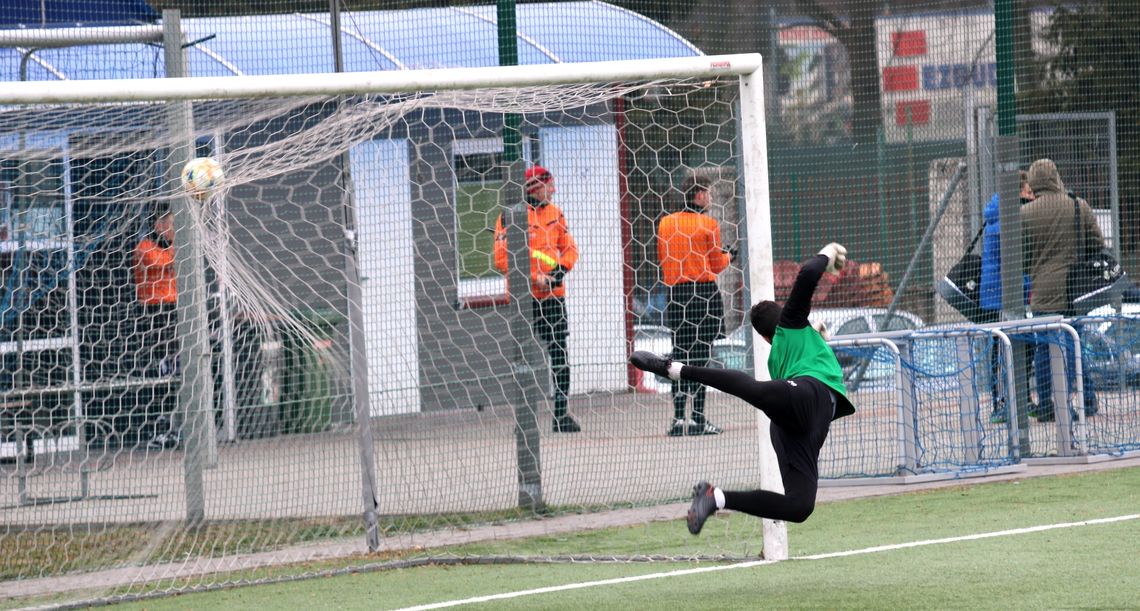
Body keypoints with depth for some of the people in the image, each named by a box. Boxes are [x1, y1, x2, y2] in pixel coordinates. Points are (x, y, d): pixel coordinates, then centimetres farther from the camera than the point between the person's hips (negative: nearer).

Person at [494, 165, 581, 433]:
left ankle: (562, 413, 12)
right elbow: (502, 259, -13)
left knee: (560, 353, 5)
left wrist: (560, 270, -8)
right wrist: (534, 278, -17)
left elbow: (569, 247, 12)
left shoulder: (555, 213, 10)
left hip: (553, 293, 5)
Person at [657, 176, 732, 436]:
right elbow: (717, 266, -1)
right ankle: (698, 419, -3)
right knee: (701, 356, -1)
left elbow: (661, 259, 13)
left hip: (675, 294, 4)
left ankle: (679, 417, 0)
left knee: (679, 355, 7)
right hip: (705, 292, -4)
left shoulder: (665, 223, 5)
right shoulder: (708, 224, -7)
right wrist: (727, 256, 19)